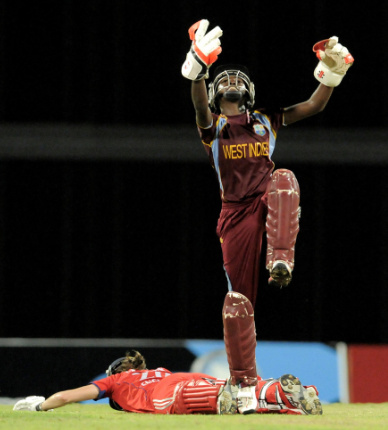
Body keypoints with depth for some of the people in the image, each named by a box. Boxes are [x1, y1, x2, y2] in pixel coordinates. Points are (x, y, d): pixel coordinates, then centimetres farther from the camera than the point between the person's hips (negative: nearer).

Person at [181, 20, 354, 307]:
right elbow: (201, 109, -19)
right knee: (242, 294, -2)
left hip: (269, 199, 0)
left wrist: (332, 74, -8)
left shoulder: (265, 120, 16)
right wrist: (198, 71, -40)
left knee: (284, 178, -35)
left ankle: (281, 261, -41)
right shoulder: (213, 125, 7)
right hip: (236, 210, 0)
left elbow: (313, 106, 11)